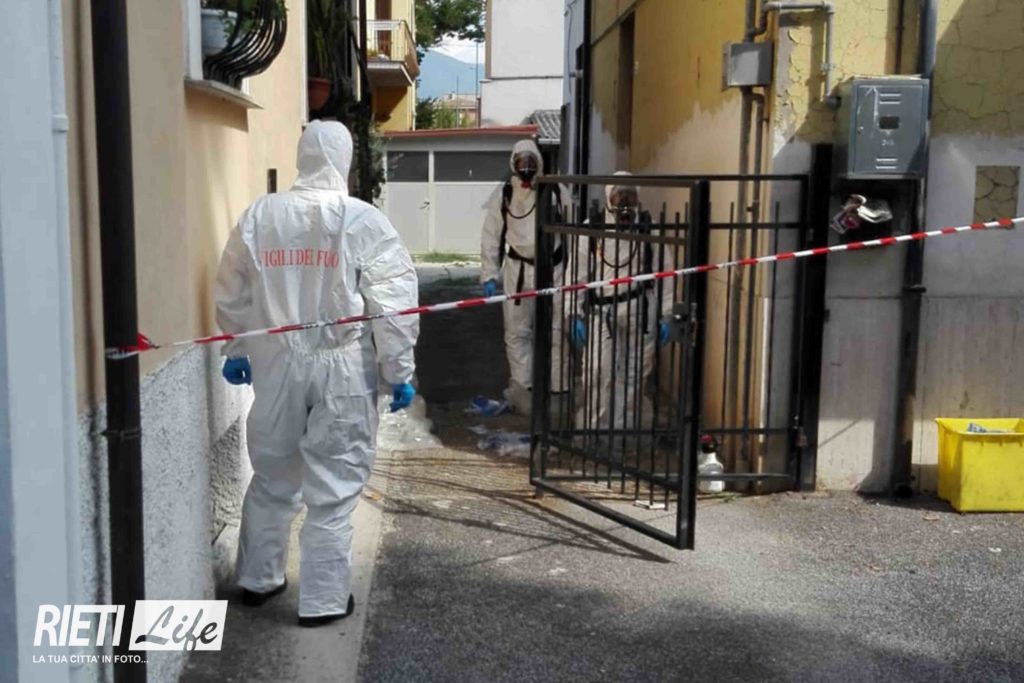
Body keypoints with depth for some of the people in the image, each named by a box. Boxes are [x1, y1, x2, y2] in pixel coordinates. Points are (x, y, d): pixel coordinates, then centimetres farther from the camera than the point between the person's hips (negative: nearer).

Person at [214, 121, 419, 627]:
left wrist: (236, 350, 23)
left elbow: (233, 295, 9)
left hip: (277, 363, 4)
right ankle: (323, 598, 14)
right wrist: (399, 370, -3)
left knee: (273, 475, 19)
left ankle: (258, 578, 34)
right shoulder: (363, 221, -9)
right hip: (342, 367, -4)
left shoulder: (257, 216, 1)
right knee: (333, 484, 6)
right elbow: (392, 303, -11)